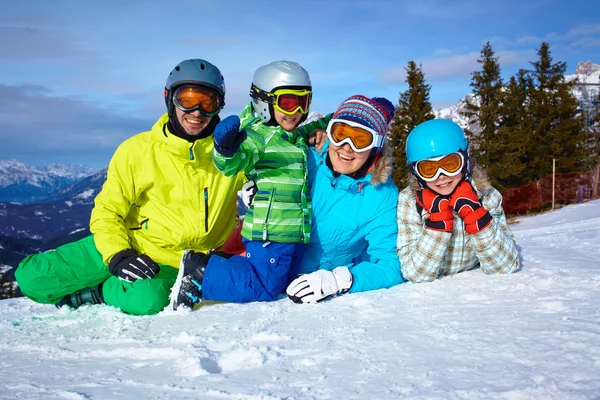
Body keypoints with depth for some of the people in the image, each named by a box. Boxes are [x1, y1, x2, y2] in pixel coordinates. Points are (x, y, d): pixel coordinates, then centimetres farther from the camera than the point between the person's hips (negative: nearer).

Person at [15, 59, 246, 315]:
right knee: (31, 277, -11)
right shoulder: (137, 150, -5)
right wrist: (116, 255, -19)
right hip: (131, 247, 1)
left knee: (148, 301, -36)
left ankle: (103, 291, -3)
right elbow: (108, 210, -1)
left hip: (174, 263, -1)